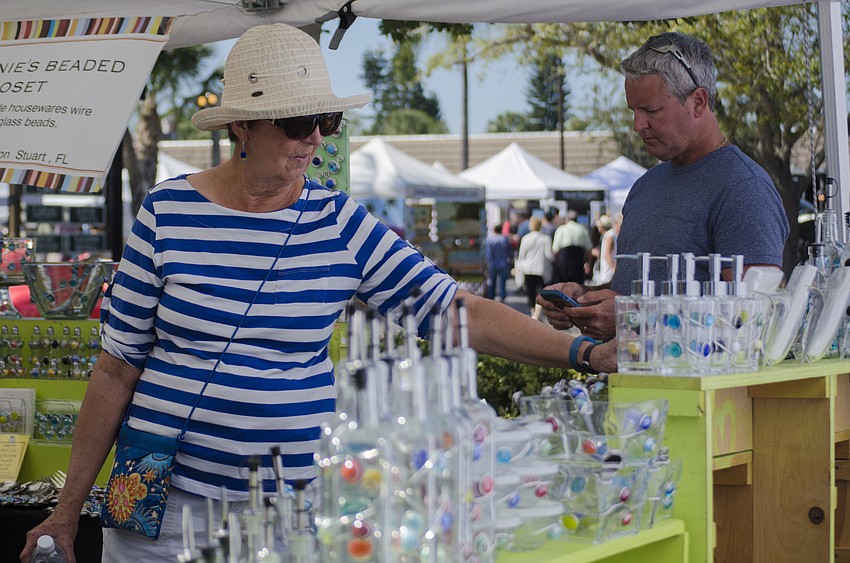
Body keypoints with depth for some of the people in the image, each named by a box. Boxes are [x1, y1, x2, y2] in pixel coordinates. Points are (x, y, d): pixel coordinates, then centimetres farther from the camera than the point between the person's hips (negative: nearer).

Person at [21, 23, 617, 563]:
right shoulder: (167, 212, -3)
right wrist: (69, 507, 3)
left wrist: (583, 351, -17)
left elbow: (459, 310, -4)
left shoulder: (341, 224, 0)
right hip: (168, 498, -1)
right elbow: (118, 368, 1)